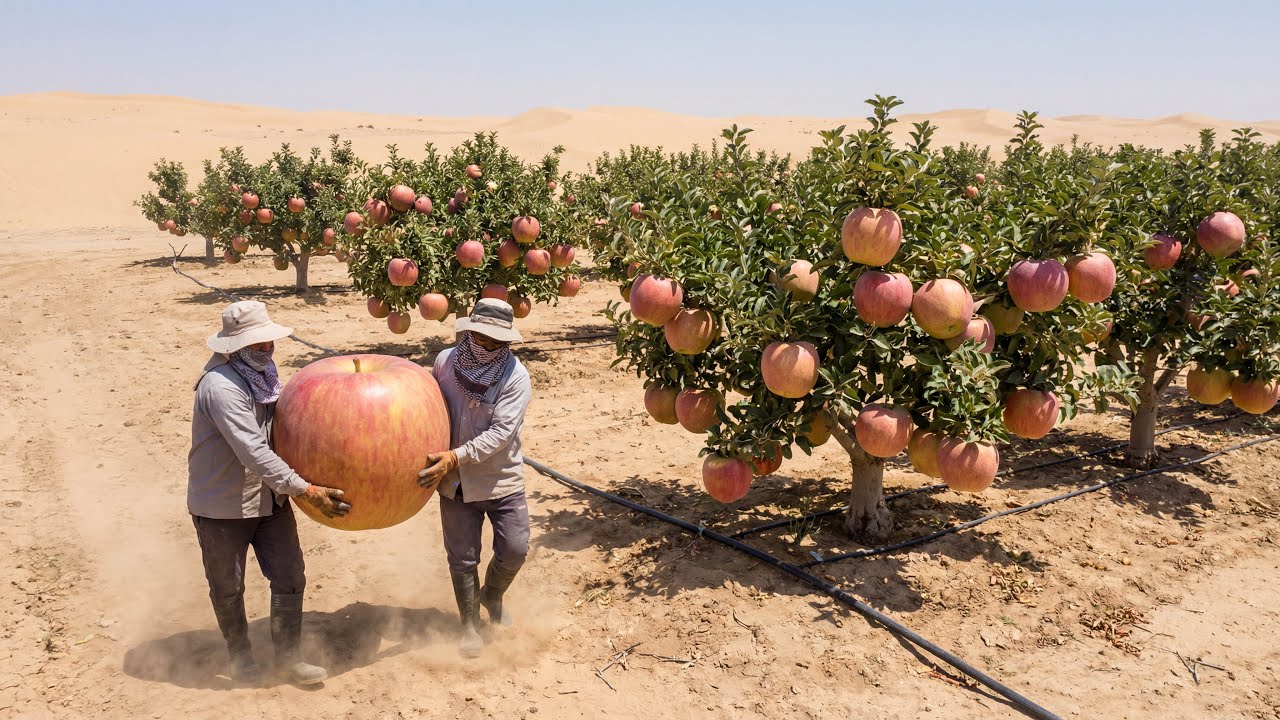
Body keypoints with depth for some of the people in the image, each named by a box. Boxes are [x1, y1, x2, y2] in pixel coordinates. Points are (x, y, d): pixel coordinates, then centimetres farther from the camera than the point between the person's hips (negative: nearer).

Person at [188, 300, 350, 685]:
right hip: (223, 505, -6)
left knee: (289, 578, 7)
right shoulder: (221, 386, -26)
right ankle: (240, 655, 35)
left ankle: (287, 656, 23)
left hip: (269, 497, 7)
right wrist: (307, 491, -32)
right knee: (228, 589, 13)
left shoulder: (262, 373, 0)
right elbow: (254, 454, -32)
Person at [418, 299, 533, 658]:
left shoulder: (516, 376, -17)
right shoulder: (445, 362, -7)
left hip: (502, 480, -2)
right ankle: (470, 625, 30)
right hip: (455, 481, 2)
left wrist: (455, 457, -33)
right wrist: (430, 459, 3)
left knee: (514, 549, 1)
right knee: (463, 559, 10)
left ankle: (492, 594, 34)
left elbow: (500, 433, -24)